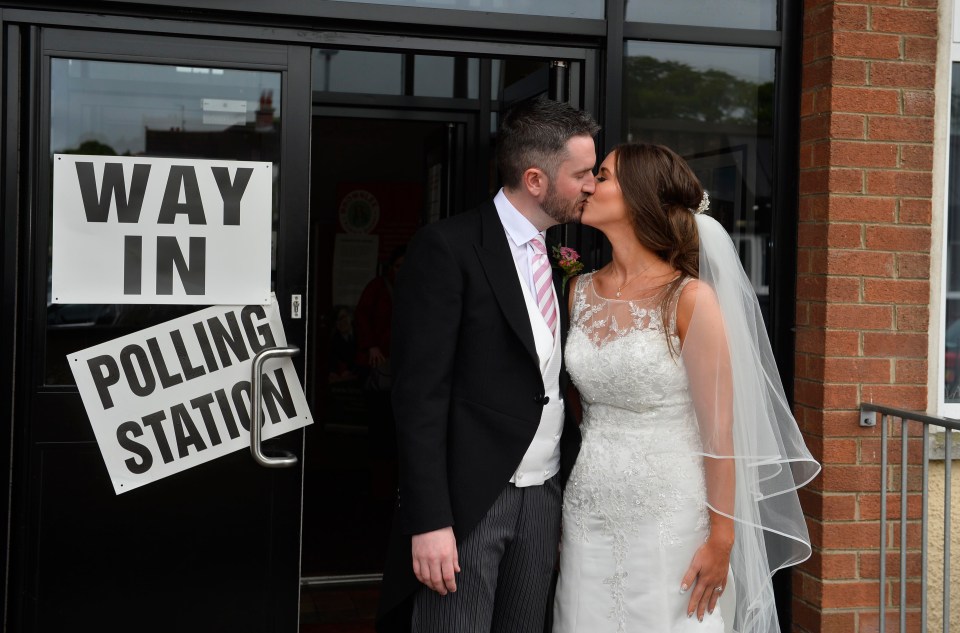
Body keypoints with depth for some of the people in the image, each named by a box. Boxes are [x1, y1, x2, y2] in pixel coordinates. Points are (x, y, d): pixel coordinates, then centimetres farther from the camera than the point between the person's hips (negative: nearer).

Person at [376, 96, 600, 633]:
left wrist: (574, 501, 10)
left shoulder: (558, 260, 11)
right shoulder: (447, 248, -10)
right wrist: (429, 521, -19)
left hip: (543, 499, 6)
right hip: (468, 501, -6)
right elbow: (420, 394, -14)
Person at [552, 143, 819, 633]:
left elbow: (720, 430, -11)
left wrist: (721, 541, -12)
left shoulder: (689, 299, -11)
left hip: (668, 516, -5)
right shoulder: (581, 292, 6)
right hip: (587, 514, 5)